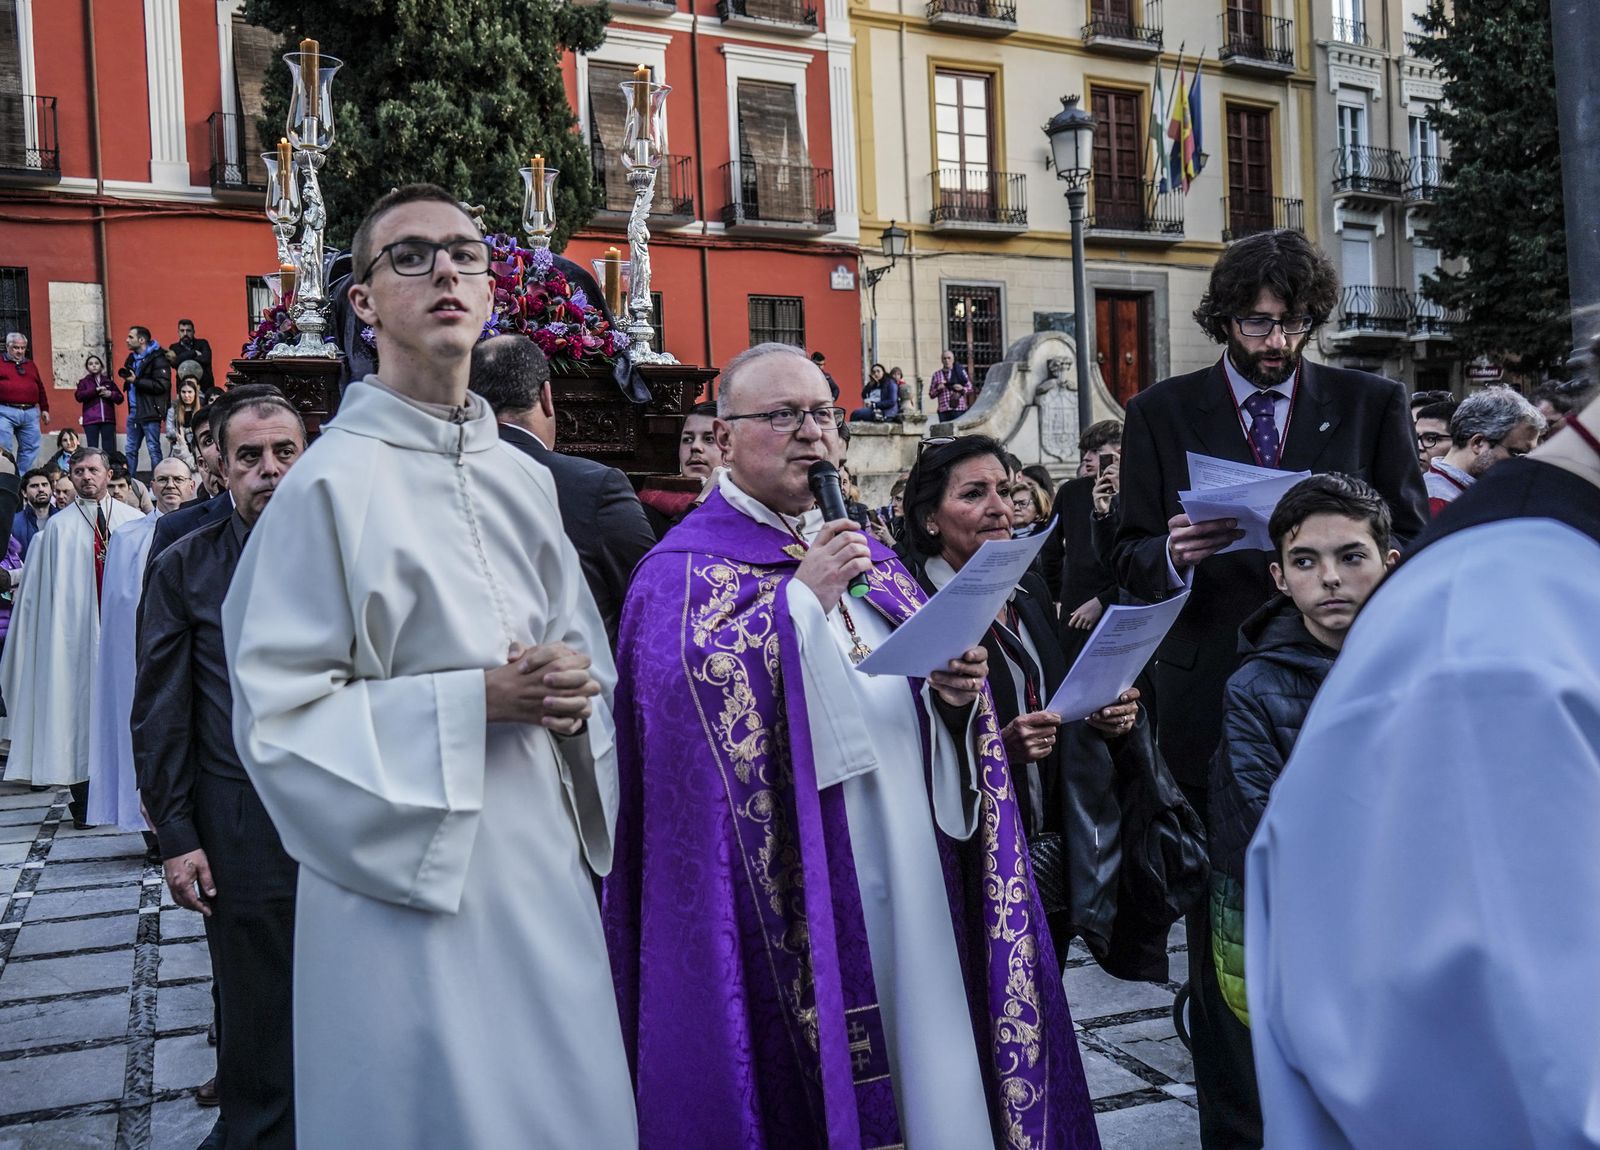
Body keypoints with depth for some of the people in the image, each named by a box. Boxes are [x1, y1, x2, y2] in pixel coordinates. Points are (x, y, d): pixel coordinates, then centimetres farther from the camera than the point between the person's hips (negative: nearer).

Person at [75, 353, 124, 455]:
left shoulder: (109, 382, 17)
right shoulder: (84, 382, 11)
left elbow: (120, 398, 13)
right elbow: (79, 396, -6)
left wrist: (110, 394, -7)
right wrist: (96, 390, -13)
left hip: (108, 419, 2)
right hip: (91, 420, -1)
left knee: (109, 449, -1)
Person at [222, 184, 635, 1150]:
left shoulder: (526, 480, 9)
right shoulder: (333, 482, -10)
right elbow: (278, 716, -12)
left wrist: (574, 684, -5)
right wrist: (475, 700, -18)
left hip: (547, 863, 6)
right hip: (414, 879, -5)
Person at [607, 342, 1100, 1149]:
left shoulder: (872, 559, 16)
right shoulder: (685, 567, -3)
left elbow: (924, 683, 18)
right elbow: (684, 686, -20)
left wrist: (954, 691, -4)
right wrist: (802, 598, -19)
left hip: (915, 883, 6)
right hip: (794, 900, -5)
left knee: (931, 1070, 11)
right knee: (816, 1082, 2)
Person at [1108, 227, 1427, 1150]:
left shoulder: (1373, 405, 7)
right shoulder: (1161, 413, 6)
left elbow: (1414, 547, 5)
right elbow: (1131, 561, 5)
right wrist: (1176, 555, -17)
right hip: (1213, 704, 0)